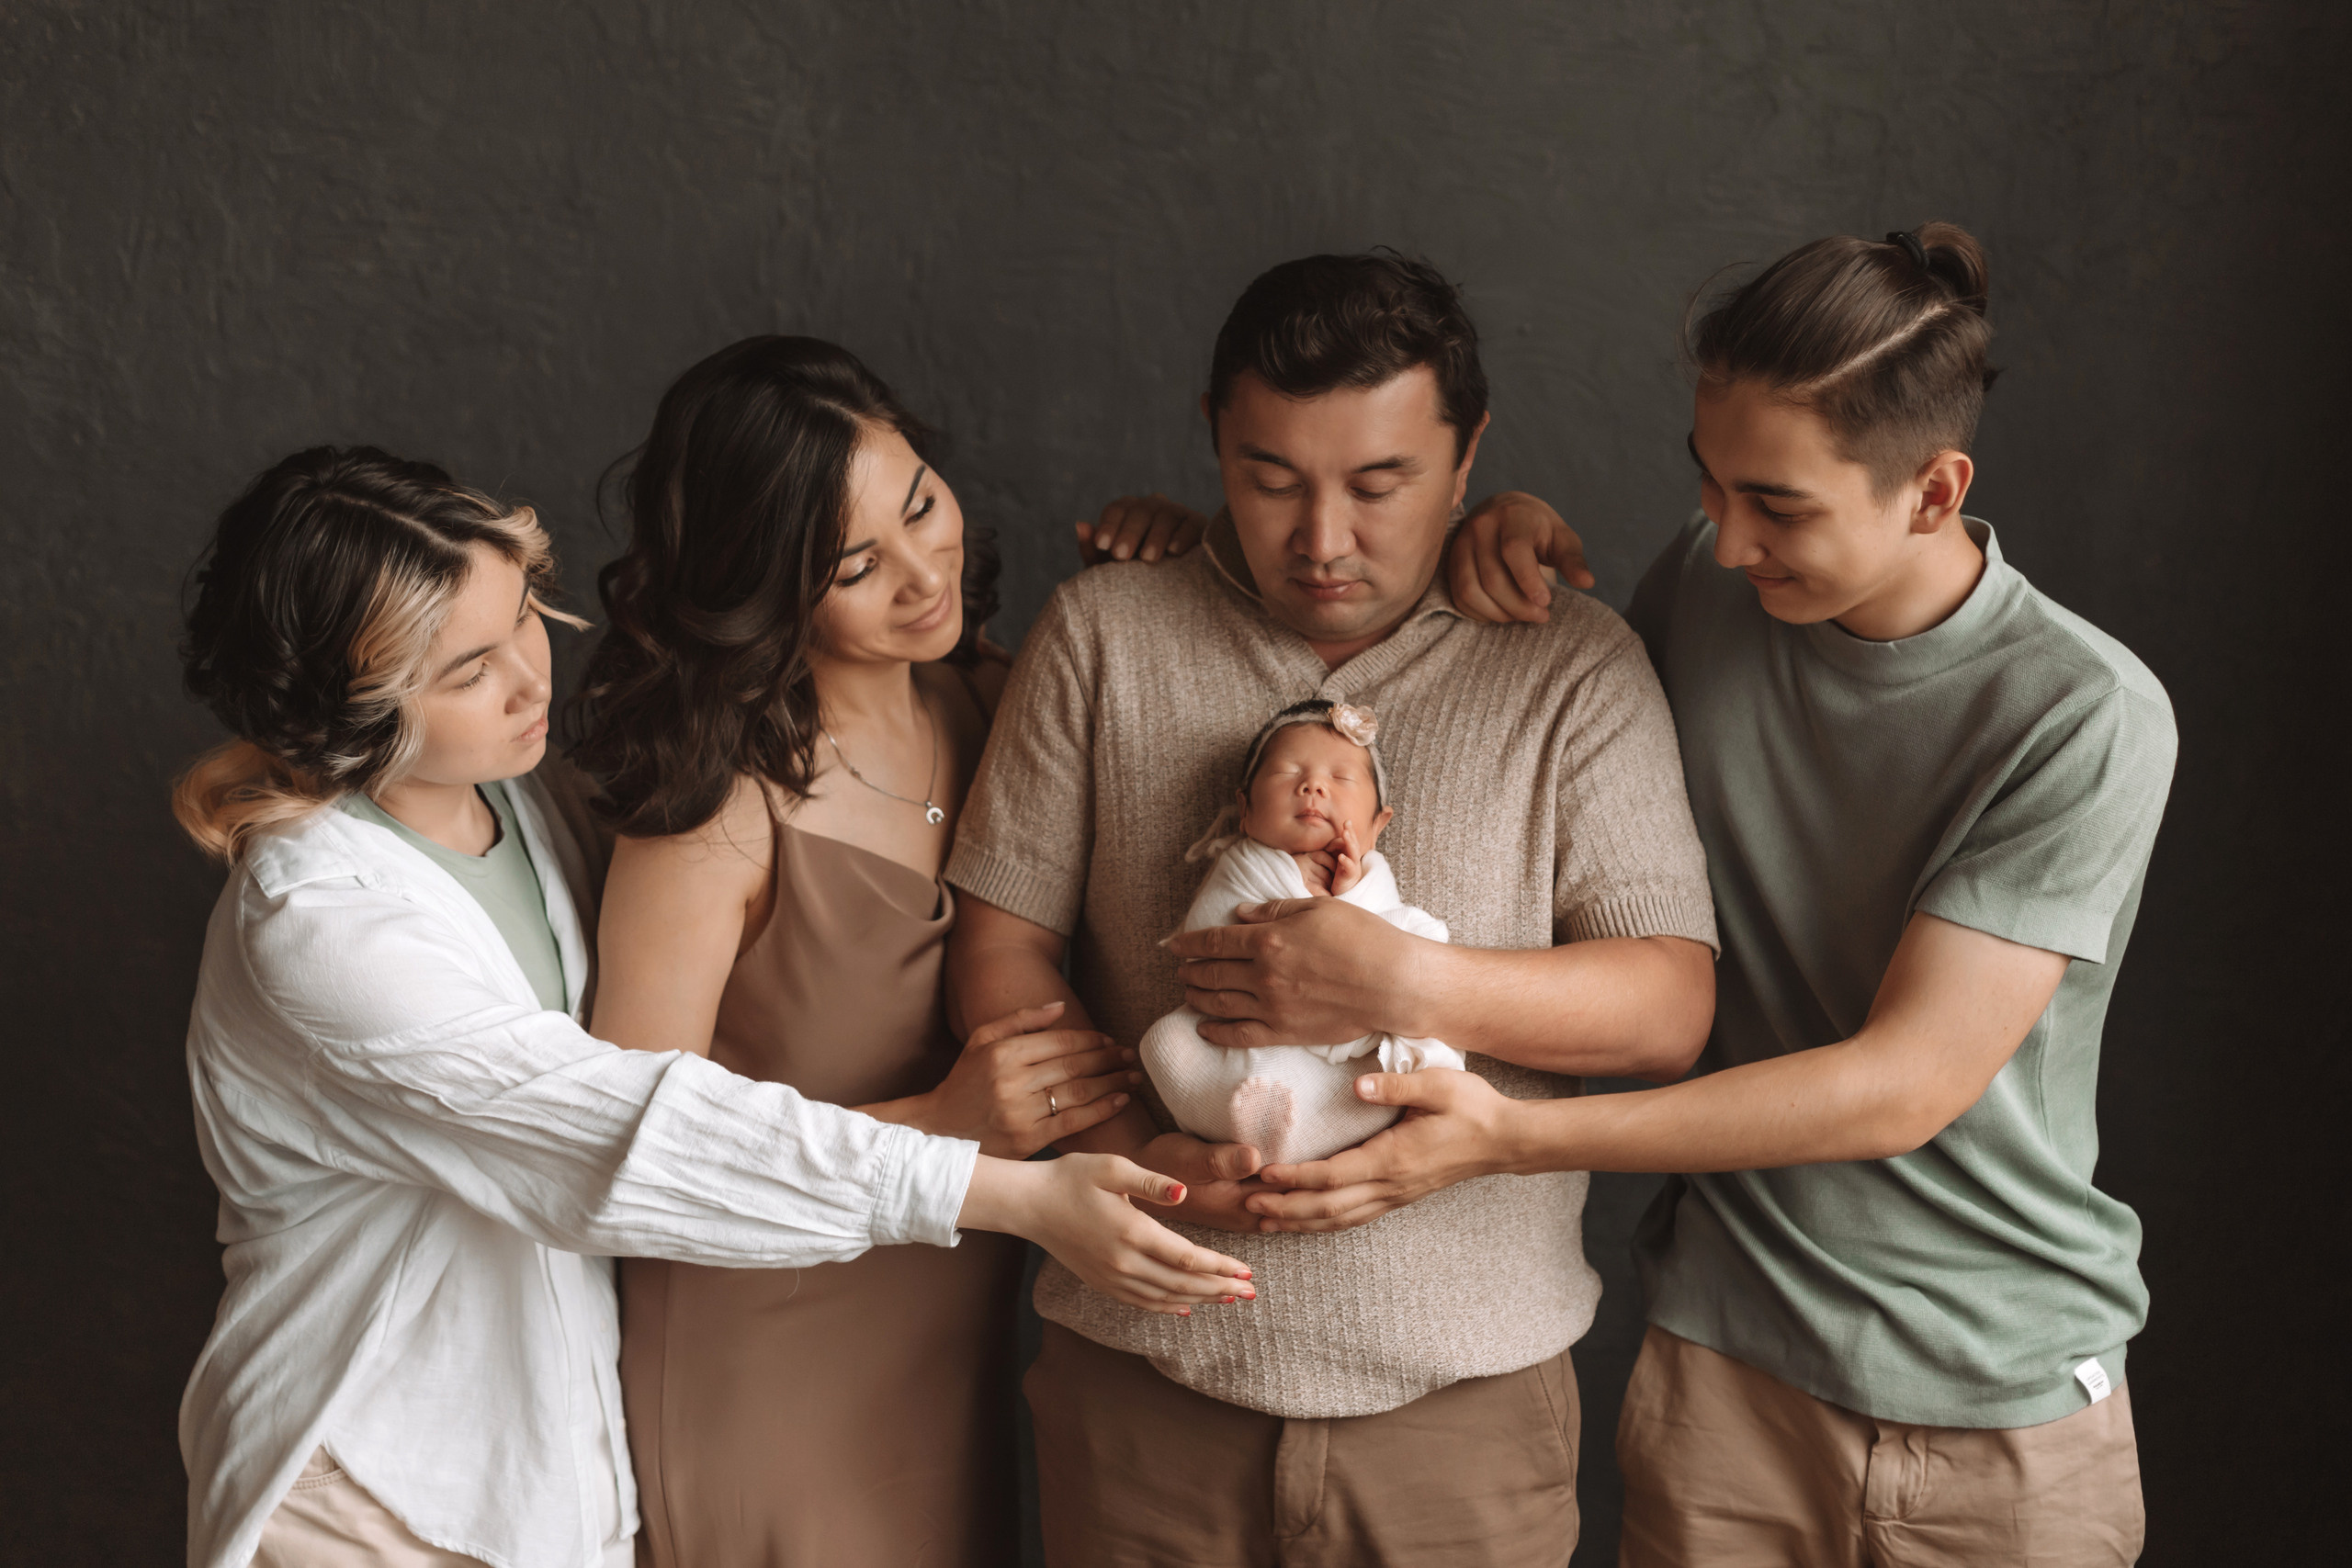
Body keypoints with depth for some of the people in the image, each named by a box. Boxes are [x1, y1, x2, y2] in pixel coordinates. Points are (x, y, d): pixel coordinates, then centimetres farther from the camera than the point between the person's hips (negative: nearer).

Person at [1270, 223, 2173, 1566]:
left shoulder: (2087, 719, -19)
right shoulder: (1705, 590, -5)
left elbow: (1905, 1084, -22)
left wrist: (1509, 1138, -27)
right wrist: (1516, 547, -6)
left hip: (2006, 1396, -3)